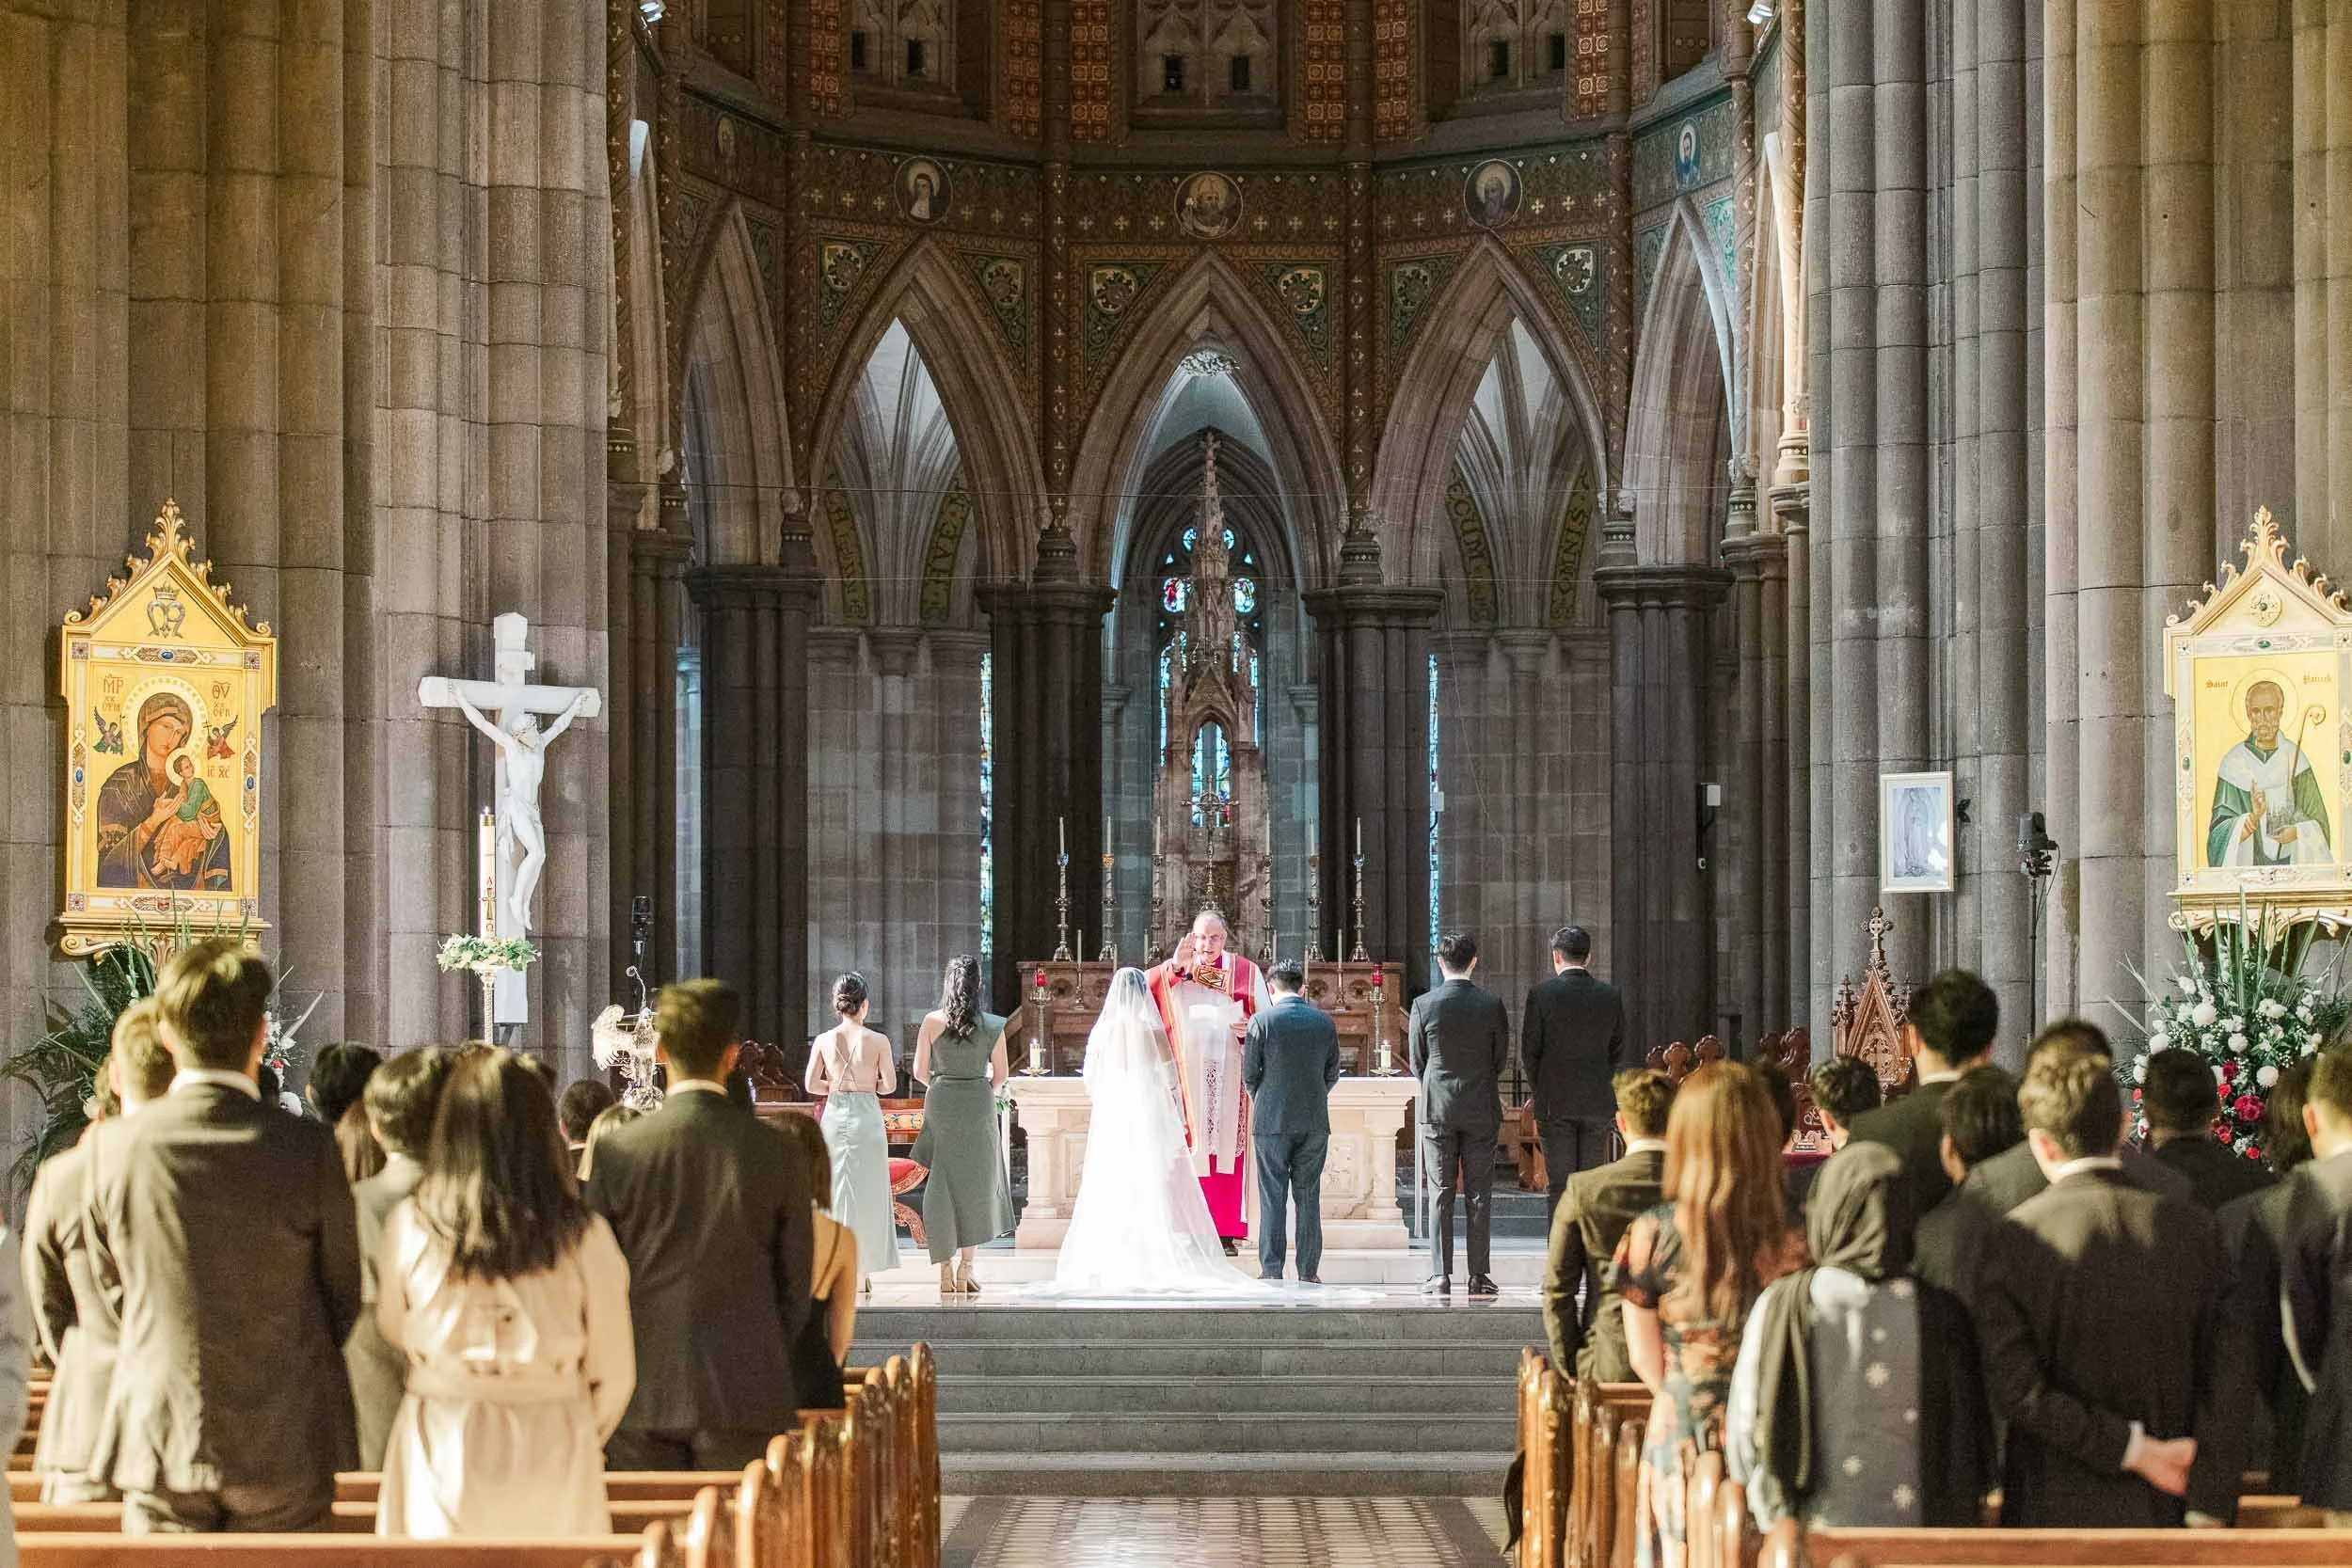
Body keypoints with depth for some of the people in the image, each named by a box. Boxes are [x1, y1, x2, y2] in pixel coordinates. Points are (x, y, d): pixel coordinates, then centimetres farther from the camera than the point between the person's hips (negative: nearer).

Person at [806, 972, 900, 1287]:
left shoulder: (823, 1041, -2)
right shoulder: (878, 1041, -8)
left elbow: (812, 1085, 0)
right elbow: (889, 1085, -6)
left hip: (835, 1116, 2)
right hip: (867, 1116, -2)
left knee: (835, 1188, 10)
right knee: (867, 1190, 7)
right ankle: (865, 1266, 8)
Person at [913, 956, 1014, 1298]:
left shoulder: (932, 1022, -5)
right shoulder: (992, 1026, -5)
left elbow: (920, 1071, -3)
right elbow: (1000, 1075, 1)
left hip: (941, 1103, 0)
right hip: (979, 1106, 0)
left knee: (943, 1187, 8)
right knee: (977, 1185, 11)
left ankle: (946, 1271, 6)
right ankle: (965, 1268, 5)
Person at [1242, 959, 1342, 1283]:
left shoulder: (1262, 1022, -7)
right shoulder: (1325, 1022, 3)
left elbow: (1249, 1074, -4)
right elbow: (1332, 1073, 8)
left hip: (1272, 1122, -3)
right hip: (1315, 1122, 3)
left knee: (1273, 1197, 2)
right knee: (1309, 1196, 8)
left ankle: (1271, 1270, 1)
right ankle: (1309, 1271, 8)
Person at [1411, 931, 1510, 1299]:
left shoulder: (1423, 1006, -6)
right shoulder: (1491, 1006, -5)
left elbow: (1416, 1063, 2)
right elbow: (1501, 1060, 3)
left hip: (1438, 1110, 0)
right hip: (1481, 1110, 0)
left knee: (1442, 1194, 3)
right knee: (1478, 1195, 5)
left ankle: (1442, 1276, 1)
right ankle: (1478, 1276, 4)